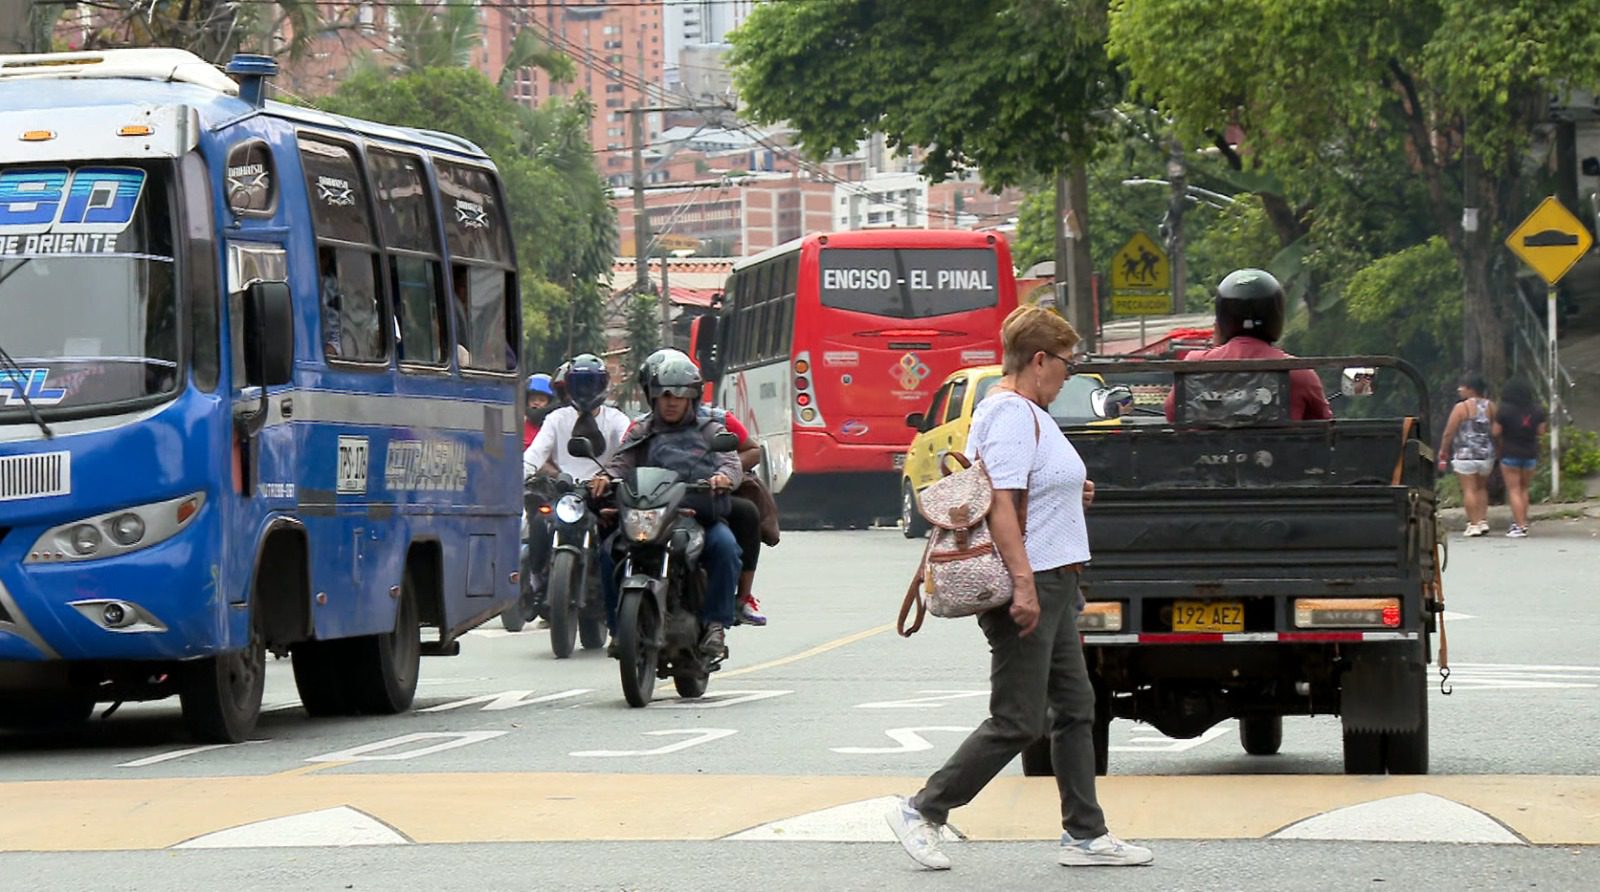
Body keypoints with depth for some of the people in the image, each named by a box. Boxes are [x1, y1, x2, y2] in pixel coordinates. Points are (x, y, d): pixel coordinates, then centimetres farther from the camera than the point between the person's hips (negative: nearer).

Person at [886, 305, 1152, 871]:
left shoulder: (1024, 411, 16)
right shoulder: (1011, 414, -16)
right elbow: (999, 504, -25)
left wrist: (1069, 495, 14)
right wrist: (1023, 583, -29)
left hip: (1049, 586, 11)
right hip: (1028, 588, -11)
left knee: (1075, 709, 11)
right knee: (1017, 722, -8)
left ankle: (1085, 835, 14)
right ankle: (922, 812, -1)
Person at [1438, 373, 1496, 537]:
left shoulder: (1462, 408, -10)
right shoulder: (1490, 407, 5)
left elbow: (1449, 433, -9)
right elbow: (1495, 431, 10)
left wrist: (1443, 452, 2)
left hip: (1465, 455, -5)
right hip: (1487, 455, 5)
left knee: (1469, 489, -2)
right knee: (1481, 488, 19)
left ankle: (1473, 524, -5)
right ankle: (1483, 520, 12)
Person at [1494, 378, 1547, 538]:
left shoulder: (1505, 411, -13)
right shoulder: (1537, 410, -2)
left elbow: (1496, 432, -10)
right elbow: (1541, 431, 4)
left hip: (1510, 454, -4)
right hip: (1531, 453, 4)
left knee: (1514, 490, 0)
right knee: (1523, 489, 18)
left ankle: (1520, 527, -6)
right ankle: (1522, 523, 18)